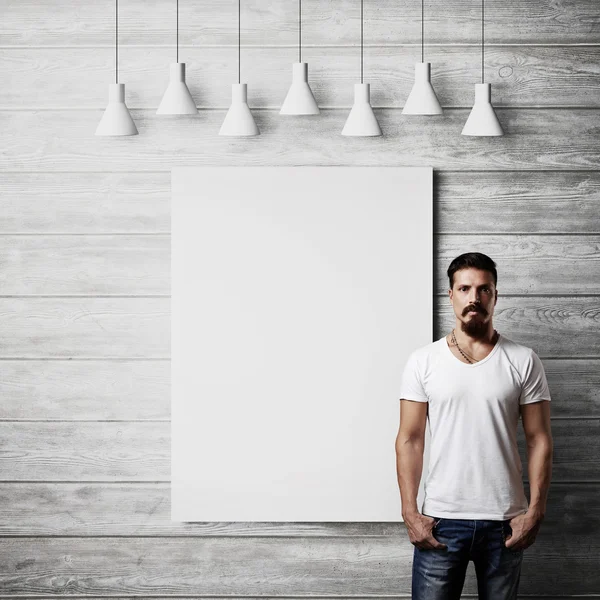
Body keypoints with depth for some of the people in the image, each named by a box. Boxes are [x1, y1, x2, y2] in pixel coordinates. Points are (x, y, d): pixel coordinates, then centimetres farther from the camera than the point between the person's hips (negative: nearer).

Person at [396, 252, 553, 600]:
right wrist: (410, 512, -6)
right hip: (440, 519, 0)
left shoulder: (524, 362, 1)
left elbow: (539, 440, 1)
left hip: (504, 521, 0)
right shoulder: (423, 362, 1)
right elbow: (410, 440, 1)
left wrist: (536, 511, -7)